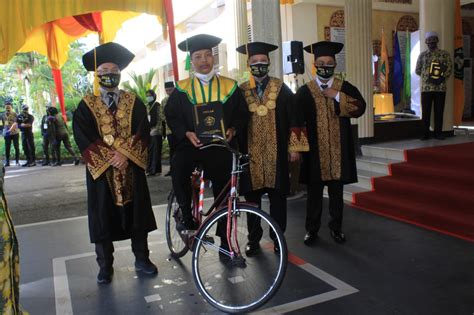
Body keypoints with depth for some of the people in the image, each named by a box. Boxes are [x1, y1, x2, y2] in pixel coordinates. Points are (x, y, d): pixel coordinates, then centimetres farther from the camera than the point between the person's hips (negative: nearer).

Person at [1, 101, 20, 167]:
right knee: (7, 148, 2)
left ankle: (17, 161, 9)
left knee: (16, 147, 2)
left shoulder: (14, 114, -6)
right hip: (7, 134, 3)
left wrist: (10, 130, -33)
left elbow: (15, 123, -19)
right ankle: (7, 162, 6)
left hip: (14, 133, -3)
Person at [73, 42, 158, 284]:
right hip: (101, 170, -1)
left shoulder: (134, 102, 7)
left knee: (137, 214, 8)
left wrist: (125, 154, -17)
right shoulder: (86, 106, 3)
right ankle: (105, 265, 20)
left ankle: (142, 259, 24)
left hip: (132, 168, 1)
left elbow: (142, 132, -3)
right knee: (103, 218, 6)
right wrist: (110, 157, -17)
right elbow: (84, 138, -7)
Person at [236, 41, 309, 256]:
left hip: (276, 154, 0)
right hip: (251, 154, 1)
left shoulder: (281, 89, 3)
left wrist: (294, 147, -3)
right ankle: (253, 240, 22)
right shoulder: (241, 91, 5)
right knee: (252, 198, 8)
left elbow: (294, 119, 2)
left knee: (277, 197, 7)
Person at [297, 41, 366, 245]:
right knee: (314, 192, 7)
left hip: (338, 149, 1)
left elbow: (360, 108, -10)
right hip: (314, 150, -1)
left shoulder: (345, 88, 5)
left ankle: (336, 227, 25)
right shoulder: (305, 91, 1)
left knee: (336, 192, 10)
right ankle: (312, 229, 20)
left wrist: (337, 96, -15)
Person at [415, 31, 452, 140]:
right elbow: (417, 70, 10)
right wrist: (427, 77, 0)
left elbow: (449, 68, 3)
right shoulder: (422, 55, 9)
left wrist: (442, 78, -11)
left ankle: (438, 132, 12)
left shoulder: (445, 54, 7)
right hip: (426, 87, 0)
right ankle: (425, 133, 8)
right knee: (426, 111, 1)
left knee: (439, 111, 3)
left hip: (440, 87, 0)